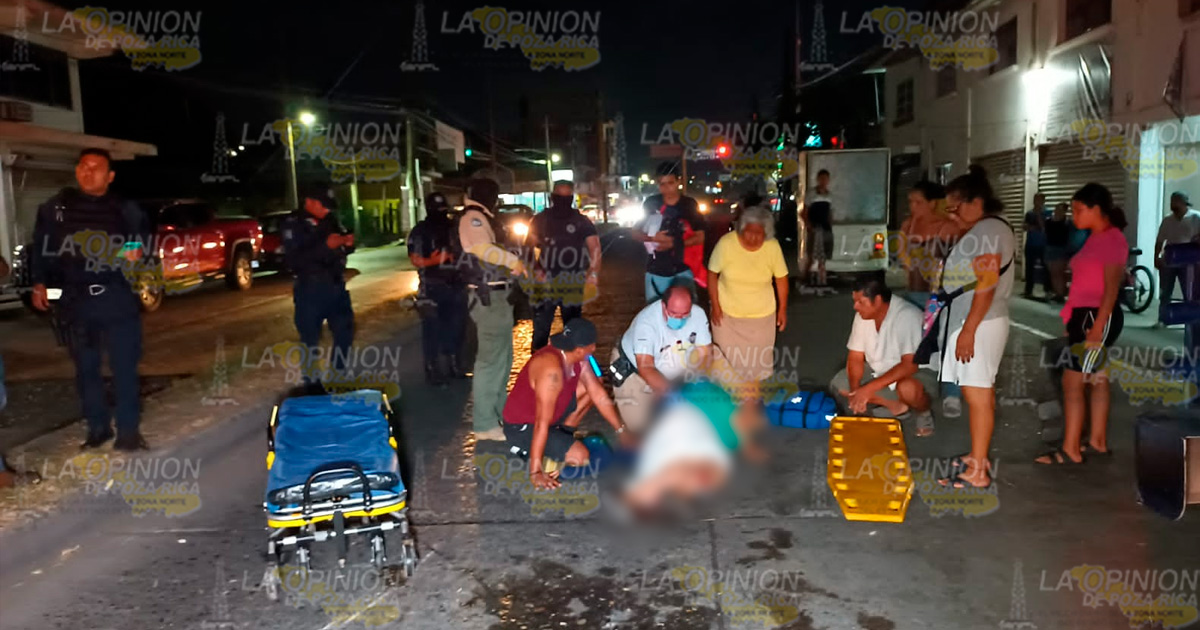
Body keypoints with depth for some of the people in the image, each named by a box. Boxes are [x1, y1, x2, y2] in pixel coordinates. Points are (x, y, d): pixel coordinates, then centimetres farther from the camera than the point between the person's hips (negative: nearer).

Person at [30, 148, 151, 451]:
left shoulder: (126, 209, 2)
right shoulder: (55, 208, 7)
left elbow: (147, 238, 13)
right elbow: (40, 248, 13)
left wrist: (139, 250, -8)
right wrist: (39, 283, 8)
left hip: (118, 298, -2)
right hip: (76, 300, 2)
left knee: (125, 366, -1)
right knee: (86, 368, 11)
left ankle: (128, 430, 8)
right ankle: (98, 427, 24)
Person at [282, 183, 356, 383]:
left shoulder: (330, 220, 5)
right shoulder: (293, 225, -10)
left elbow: (341, 250, 19)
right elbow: (293, 261, -22)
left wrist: (348, 244, -6)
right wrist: (325, 246, -27)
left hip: (336, 286, 6)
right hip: (310, 291, -6)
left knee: (345, 331, 15)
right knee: (310, 339, 2)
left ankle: (338, 375, 33)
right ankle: (312, 381, 16)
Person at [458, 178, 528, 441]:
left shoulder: (483, 218, 20)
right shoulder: (473, 217, -12)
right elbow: (482, 248, -30)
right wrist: (514, 261, -23)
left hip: (497, 294, 11)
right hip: (488, 296, -11)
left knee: (503, 356, 20)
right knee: (491, 358, -9)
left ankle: (497, 412, 32)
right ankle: (485, 424, -5)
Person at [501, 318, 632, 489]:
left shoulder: (578, 359, -9)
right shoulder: (552, 370, -36)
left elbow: (599, 395, 1)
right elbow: (542, 423, -35)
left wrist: (621, 430, 2)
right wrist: (535, 473, -32)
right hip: (521, 427, -9)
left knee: (592, 386, 4)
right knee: (580, 456, -20)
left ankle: (563, 434, 9)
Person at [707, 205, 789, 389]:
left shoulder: (773, 246, -15)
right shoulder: (726, 243, -20)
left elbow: (781, 278, -3)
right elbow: (712, 274, -8)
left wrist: (783, 309, 1)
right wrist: (715, 305, -9)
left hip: (762, 314, 1)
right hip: (727, 312, -1)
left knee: (759, 360, 12)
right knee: (728, 358, 8)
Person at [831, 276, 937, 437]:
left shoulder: (907, 315, -28)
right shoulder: (862, 316, -8)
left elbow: (910, 365, -33)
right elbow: (855, 357, -4)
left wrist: (869, 388, -37)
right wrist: (855, 389, -24)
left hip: (919, 372, -7)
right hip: (880, 372, 7)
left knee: (907, 388, -41)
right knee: (839, 383, -12)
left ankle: (924, 413, -5)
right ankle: (896, 406, -3)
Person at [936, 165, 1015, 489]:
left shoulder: (988, 230, -14)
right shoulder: (987, 229, 17)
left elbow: (987, 286, -20)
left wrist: (968, 329, -22)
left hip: (978, 322, -10)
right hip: (972, 321, 10)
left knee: (977, 395, -6)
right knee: (981, 393, 15)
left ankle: (977, 472, -2)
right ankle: (979, 456, 24)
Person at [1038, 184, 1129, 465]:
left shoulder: (1113, 239, -13)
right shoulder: (1096, 238, 14)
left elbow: (1111, 287, -18)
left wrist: (1098, 326, -21)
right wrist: (1073, 318, 13)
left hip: (1098, 316, -10)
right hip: (1083, 315, 10)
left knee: (1072, 381, -8)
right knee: (1097, 379, 14)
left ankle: (1070, 450, -3)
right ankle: (1098, 441, 23)